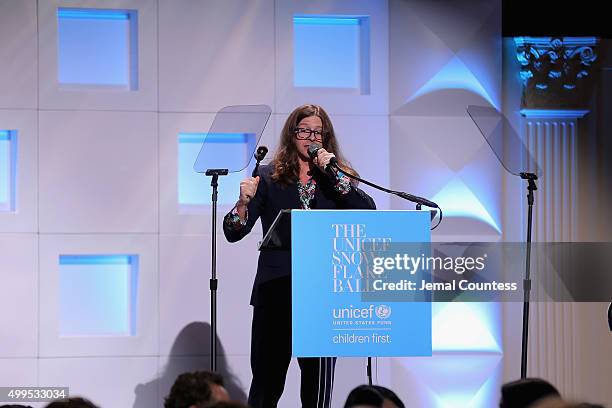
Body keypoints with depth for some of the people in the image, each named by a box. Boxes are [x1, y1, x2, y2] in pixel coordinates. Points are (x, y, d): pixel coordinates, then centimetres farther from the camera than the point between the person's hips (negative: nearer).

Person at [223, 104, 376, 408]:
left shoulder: (337, 177, 12)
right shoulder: (270, 177, 7)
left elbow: (368, 212, -5)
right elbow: (233, 233, 2)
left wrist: (334, 174, -8)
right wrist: (244, 202, -18)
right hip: (276, 289, -1)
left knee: (318, 383, 0)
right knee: (267, 379, 0)